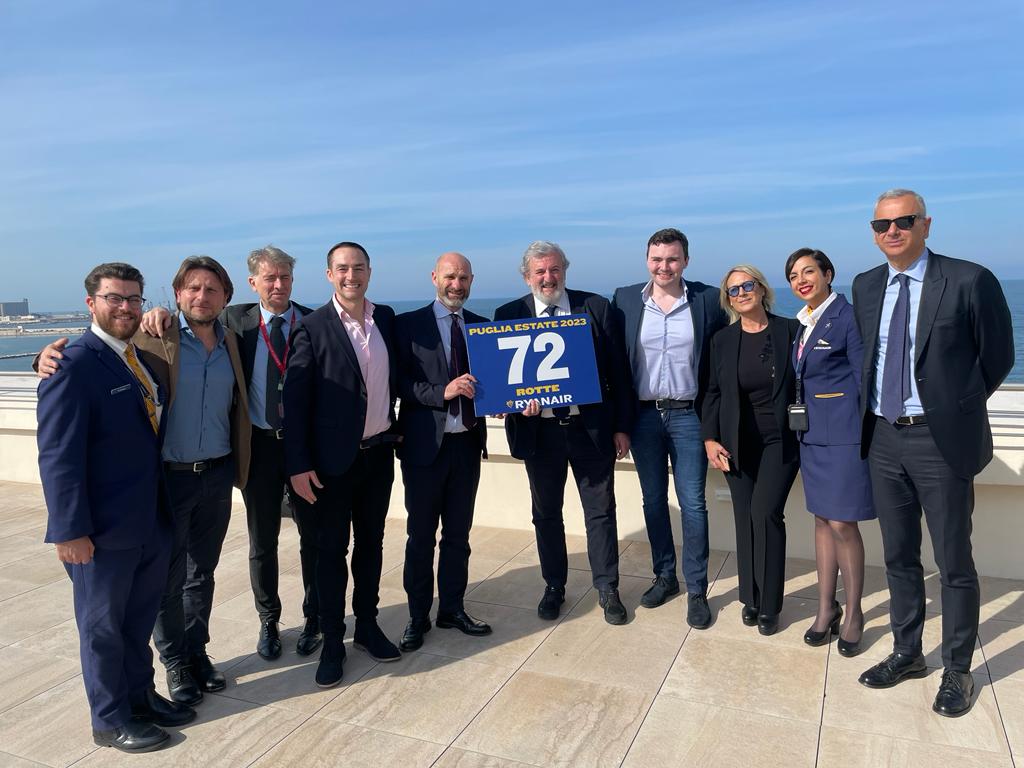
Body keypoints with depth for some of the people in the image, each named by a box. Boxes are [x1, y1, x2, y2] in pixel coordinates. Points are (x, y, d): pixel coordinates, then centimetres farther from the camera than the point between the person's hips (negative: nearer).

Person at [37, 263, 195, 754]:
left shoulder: (143, 357, 6)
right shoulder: (73, 366, -16)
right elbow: (58, 456, -18)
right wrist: (70, 530, -18)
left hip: (152, 522, 7)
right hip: (103, 530, -7)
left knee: (140, 620, 21)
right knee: (103, 626, 13)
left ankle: (140, 696, 40)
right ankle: (111, 720, 30)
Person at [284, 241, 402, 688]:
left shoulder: (386, 318, 4)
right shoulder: (313, 328, -10)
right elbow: (295, 400, -11)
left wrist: (392, 425, 8)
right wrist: (298, 465, -14)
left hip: (379, 452, 4)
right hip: (333, 458, -4)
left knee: (370, 542, 15)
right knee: (331, 549, 8)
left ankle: (366, 626, 32)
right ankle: (332, 641, 22)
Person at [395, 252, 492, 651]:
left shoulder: (482, 327, 8)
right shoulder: (409, 324, -4)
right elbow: (400, 382, -11)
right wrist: (443, 392, -23)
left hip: (468, 443, 4)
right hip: (424, 444, -4)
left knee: (459, 533, 15)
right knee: (421, 535, 9)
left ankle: (452, 608, 31)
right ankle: (418, 616, 24)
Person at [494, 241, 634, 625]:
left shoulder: (597, 308, -1)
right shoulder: (508, 315, 0)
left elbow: (618, 370, 0)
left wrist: (621, 426, -2)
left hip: (591, 427, 0)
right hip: (539, 430, 1)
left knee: (600, 511, 10)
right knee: (546, 514, 14)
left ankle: (607, 589, 27)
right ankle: (554, 587, 33)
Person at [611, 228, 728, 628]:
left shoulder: (708, 299, -3)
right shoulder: (625, 299, 0)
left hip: (687, 415, -2)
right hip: (643, 415, 2)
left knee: (692, 504, 2)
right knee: (653, 500, 13)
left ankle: (697, 590, 16)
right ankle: (664, 576, 31)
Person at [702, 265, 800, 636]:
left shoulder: (789, 330, -3)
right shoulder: (722, 339, 4)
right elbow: (713, 392, 6)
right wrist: (710, 438, -2)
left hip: (780, 440, -2)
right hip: (738, 443, 3)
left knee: (765, 513, -12)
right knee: (745, 519, 7)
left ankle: (768, 605, 4)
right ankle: (750, 598, 22)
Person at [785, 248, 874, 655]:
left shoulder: (849, 317, -10)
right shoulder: (802, 324, 12)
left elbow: (865, 380, -11)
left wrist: (868, 435, -12)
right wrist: (802, 423, 13)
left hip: (843, 434, -7)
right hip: (812, 434, 7)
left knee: (842, 525, -2)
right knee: (822, 520, 13)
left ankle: (853, 614, 16)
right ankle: (826, 607, 24)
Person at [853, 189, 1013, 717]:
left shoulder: (969, 281, -9)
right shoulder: (866, 287, 7)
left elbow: (997, 356, 0)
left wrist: (955, 407, 6)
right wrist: (876, 409, 10)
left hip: (942, 440, -5)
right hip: (884, 439, 5)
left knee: (954, 563, 6)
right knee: (898, 556, 16)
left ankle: (958, 671, 25)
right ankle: (907, 653, 33)